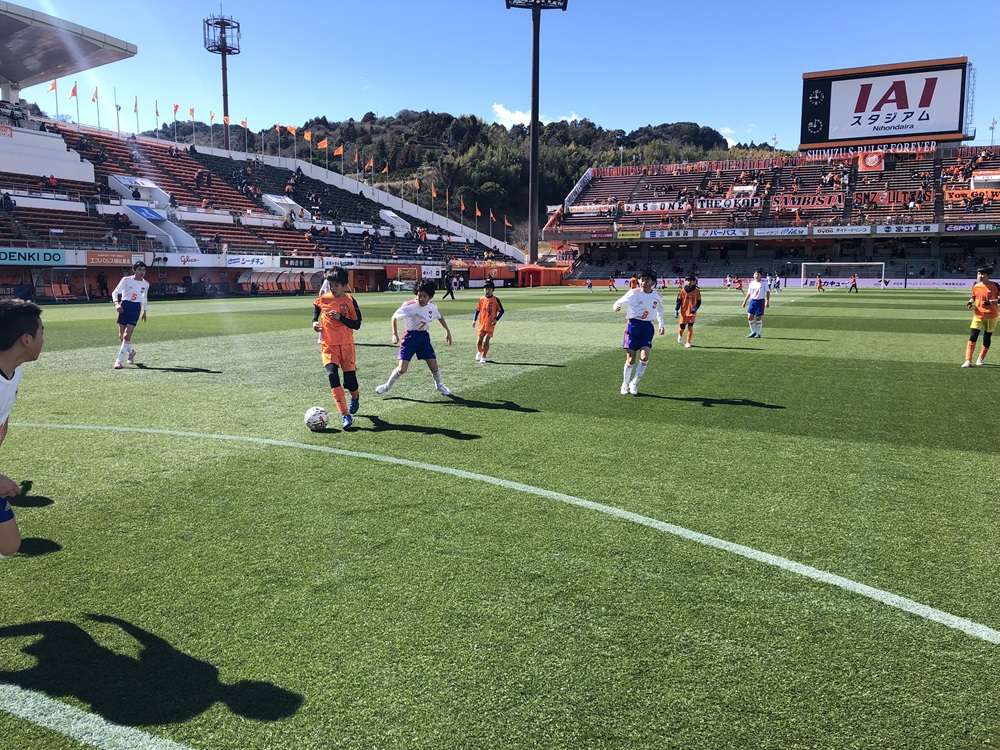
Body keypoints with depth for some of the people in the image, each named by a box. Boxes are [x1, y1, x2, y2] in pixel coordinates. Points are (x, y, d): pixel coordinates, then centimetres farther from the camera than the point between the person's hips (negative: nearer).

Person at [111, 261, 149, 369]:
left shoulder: (146, 284, 6)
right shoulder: (126, 280, -4)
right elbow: (115, 292, -7)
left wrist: (144, 311, 25)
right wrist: (116, 303, -24)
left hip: (136, 309, 0)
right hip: (124, 307, 0)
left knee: (127, 335, -11)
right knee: (121, 336, 5)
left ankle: (118, 361, -6)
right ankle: (131, 351, 35)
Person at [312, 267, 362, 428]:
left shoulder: (350, 301, -4)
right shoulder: (322, 299, 2)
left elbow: (357, 324, -4)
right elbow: (316, 313, 21)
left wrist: (340, 318, -17)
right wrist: (315, 323, 0)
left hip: (346, 344, -1)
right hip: (328, 345, 1)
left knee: (350, 379, 3)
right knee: (332, 375, -18)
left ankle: (355, 397, 41)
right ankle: (345, 415, -17)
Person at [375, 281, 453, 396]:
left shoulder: (432, 307, -6)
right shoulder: (409, 306, -20)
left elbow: (440, 317, 17)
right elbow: (395, 317, -7)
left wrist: (447, 331, 18)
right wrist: (395, 334, -14)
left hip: (424, 336, 4)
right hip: (410, 336, -4)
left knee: (434, 366, 2)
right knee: (402, 368, -11)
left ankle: (440, 386, 30)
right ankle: (387, 386, 14)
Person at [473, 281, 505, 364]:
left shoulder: (496, 300, -3)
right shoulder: (481, 299, 4)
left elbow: (501, 311, 0)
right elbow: (477, 310, 13)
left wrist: (496, 319, -12)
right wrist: (474, 320, 4)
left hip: (491, 324, -2)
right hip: (481, 323, 2)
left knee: (486, 341, -7)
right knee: (479, 341, 2)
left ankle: (483, 357, 8)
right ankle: (479, 352, 32)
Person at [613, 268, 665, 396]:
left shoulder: (657, 296, 2)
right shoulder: (633, 293, -10)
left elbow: (659, 309, 22)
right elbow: (619, 303, -8)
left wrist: (661, 324, 17)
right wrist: (616, 306, -31)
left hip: (647, 326, 3)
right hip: (633, 325, -2)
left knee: (645, 356, -15)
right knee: (631, 359, 0)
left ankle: (634, 383, 4)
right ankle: (625, 384, 22)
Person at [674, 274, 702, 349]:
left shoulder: (697, 291, -1)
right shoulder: (682, 290, -2)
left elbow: (699, 302, 5)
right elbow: (678, 301, 1)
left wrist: (695, 308, -12)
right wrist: (676, 310, -5)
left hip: (692, 312, 0)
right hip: (683, 312, 0)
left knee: (690, 327, -8)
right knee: (682, 327, 5)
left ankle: (688, 343, 2)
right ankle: (680, 336, 39)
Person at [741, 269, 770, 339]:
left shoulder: (763, 284, 0)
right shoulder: (751, 284, 10)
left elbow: (768, 292, 0)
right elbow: (748, 293, 17)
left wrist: (767, 301, -10)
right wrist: (744, 302, 12)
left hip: (760, 301, -4)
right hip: (752, 301, 4)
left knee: (759, 318, -2)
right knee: (750, 317, -2)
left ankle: (759, 333, 8)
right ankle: (753, 332, 13)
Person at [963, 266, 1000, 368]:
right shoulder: (975, 286, 2)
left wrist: (992, 301, -20)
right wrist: (970, 302, -3)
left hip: (991, 315, -1)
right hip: (978, 315, 1)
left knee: (987, 338, 8)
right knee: (972, 337, -11)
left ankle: (981, 358, 29)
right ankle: (968, 361, -9)